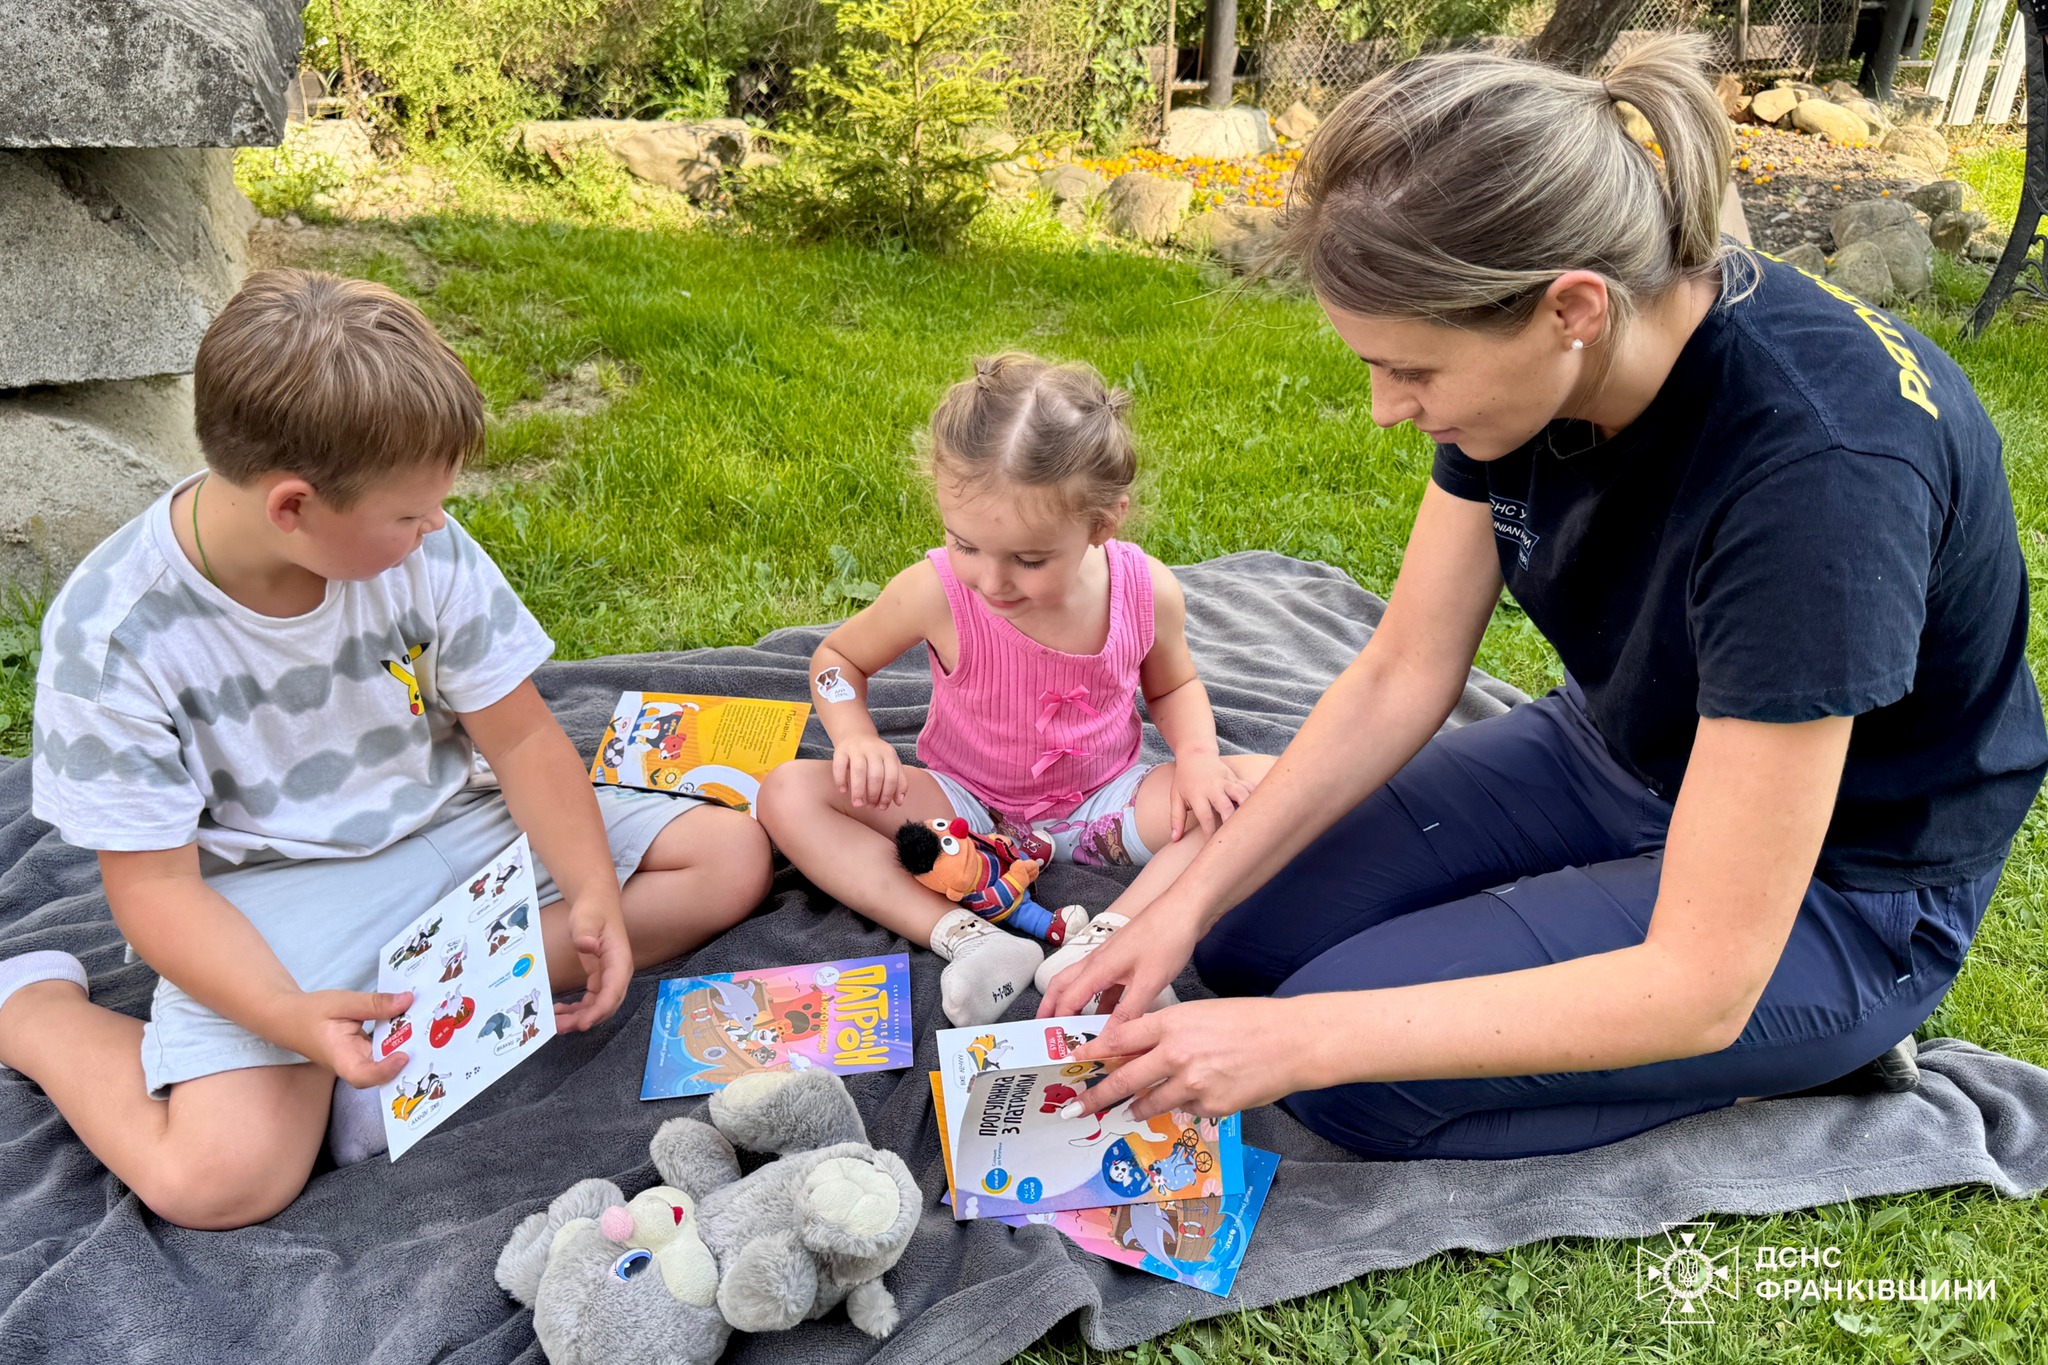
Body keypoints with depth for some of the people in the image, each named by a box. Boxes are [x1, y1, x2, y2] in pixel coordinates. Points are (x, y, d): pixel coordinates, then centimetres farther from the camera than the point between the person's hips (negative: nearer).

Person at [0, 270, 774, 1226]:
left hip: (450, 832, 4)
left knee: (731, 856, -5)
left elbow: (521, 735, -4)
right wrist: (291, 1016, -32)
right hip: (272, 895, -4)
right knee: (220, 1175, -26)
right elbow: (156, 885, -15)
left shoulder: (423, 551, -12)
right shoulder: (112, 633, -19)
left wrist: (593, 893, -17)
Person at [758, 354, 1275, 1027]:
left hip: (1107, 806, 1)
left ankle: (1106, 935, -32)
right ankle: (963, 937, -34)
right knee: (790, 793, -22)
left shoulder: (1147, 591, -18)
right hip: (965, 811, 0)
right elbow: (837, 657, -4)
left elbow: (1173, 685, 4)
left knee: (1261, 781, -22)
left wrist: (1197, 755, -17)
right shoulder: (935, 594, -24)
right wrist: (856, 737, -23)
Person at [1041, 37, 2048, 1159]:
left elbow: (1702, 982, -33)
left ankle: (1813, 1049, 2)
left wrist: (1302, 1041, -32)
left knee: (1338, 1048, -18)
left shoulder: (1816, 468, -37)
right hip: (1620, 757, 7)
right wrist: (1188, 902, -13)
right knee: (1246, 937, -1)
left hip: (1831, 887, -6)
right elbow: (1403, 672, -6)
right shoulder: (1519, 345, -15)